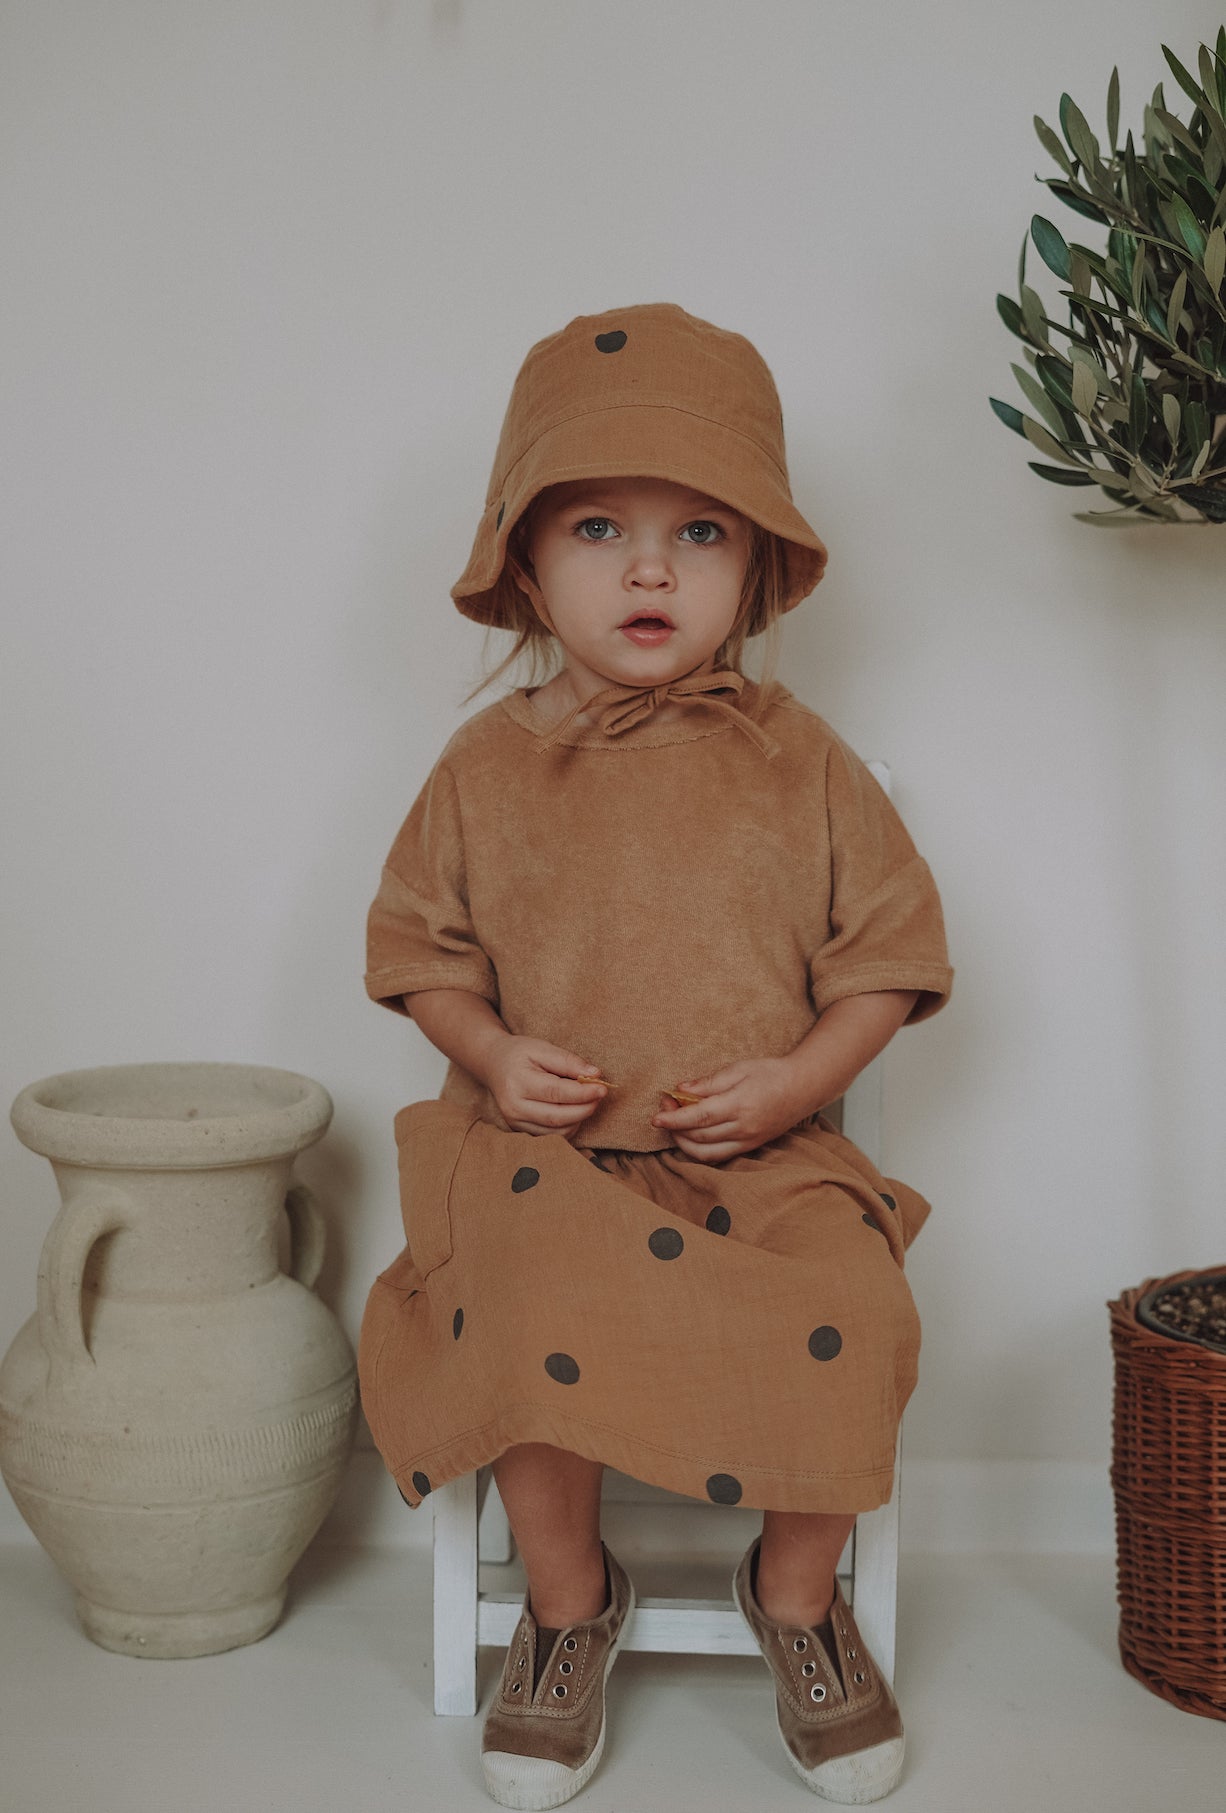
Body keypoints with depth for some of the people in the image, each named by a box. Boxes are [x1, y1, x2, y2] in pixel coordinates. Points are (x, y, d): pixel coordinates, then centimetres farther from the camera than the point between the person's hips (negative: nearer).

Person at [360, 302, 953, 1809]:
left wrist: (803, 1076, -9)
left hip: (766, 1158, 1)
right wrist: (490, 1054, -7)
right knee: (532, 1312, -29)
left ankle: (796, 1596, 6)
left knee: (847, 1315, -24)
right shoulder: (490, 766, 3)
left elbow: (891, 947, 6)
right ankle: (568, 1600, 1)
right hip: (549, 1151, 0)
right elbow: (420, 942, 11)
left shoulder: (799, 763, 2)